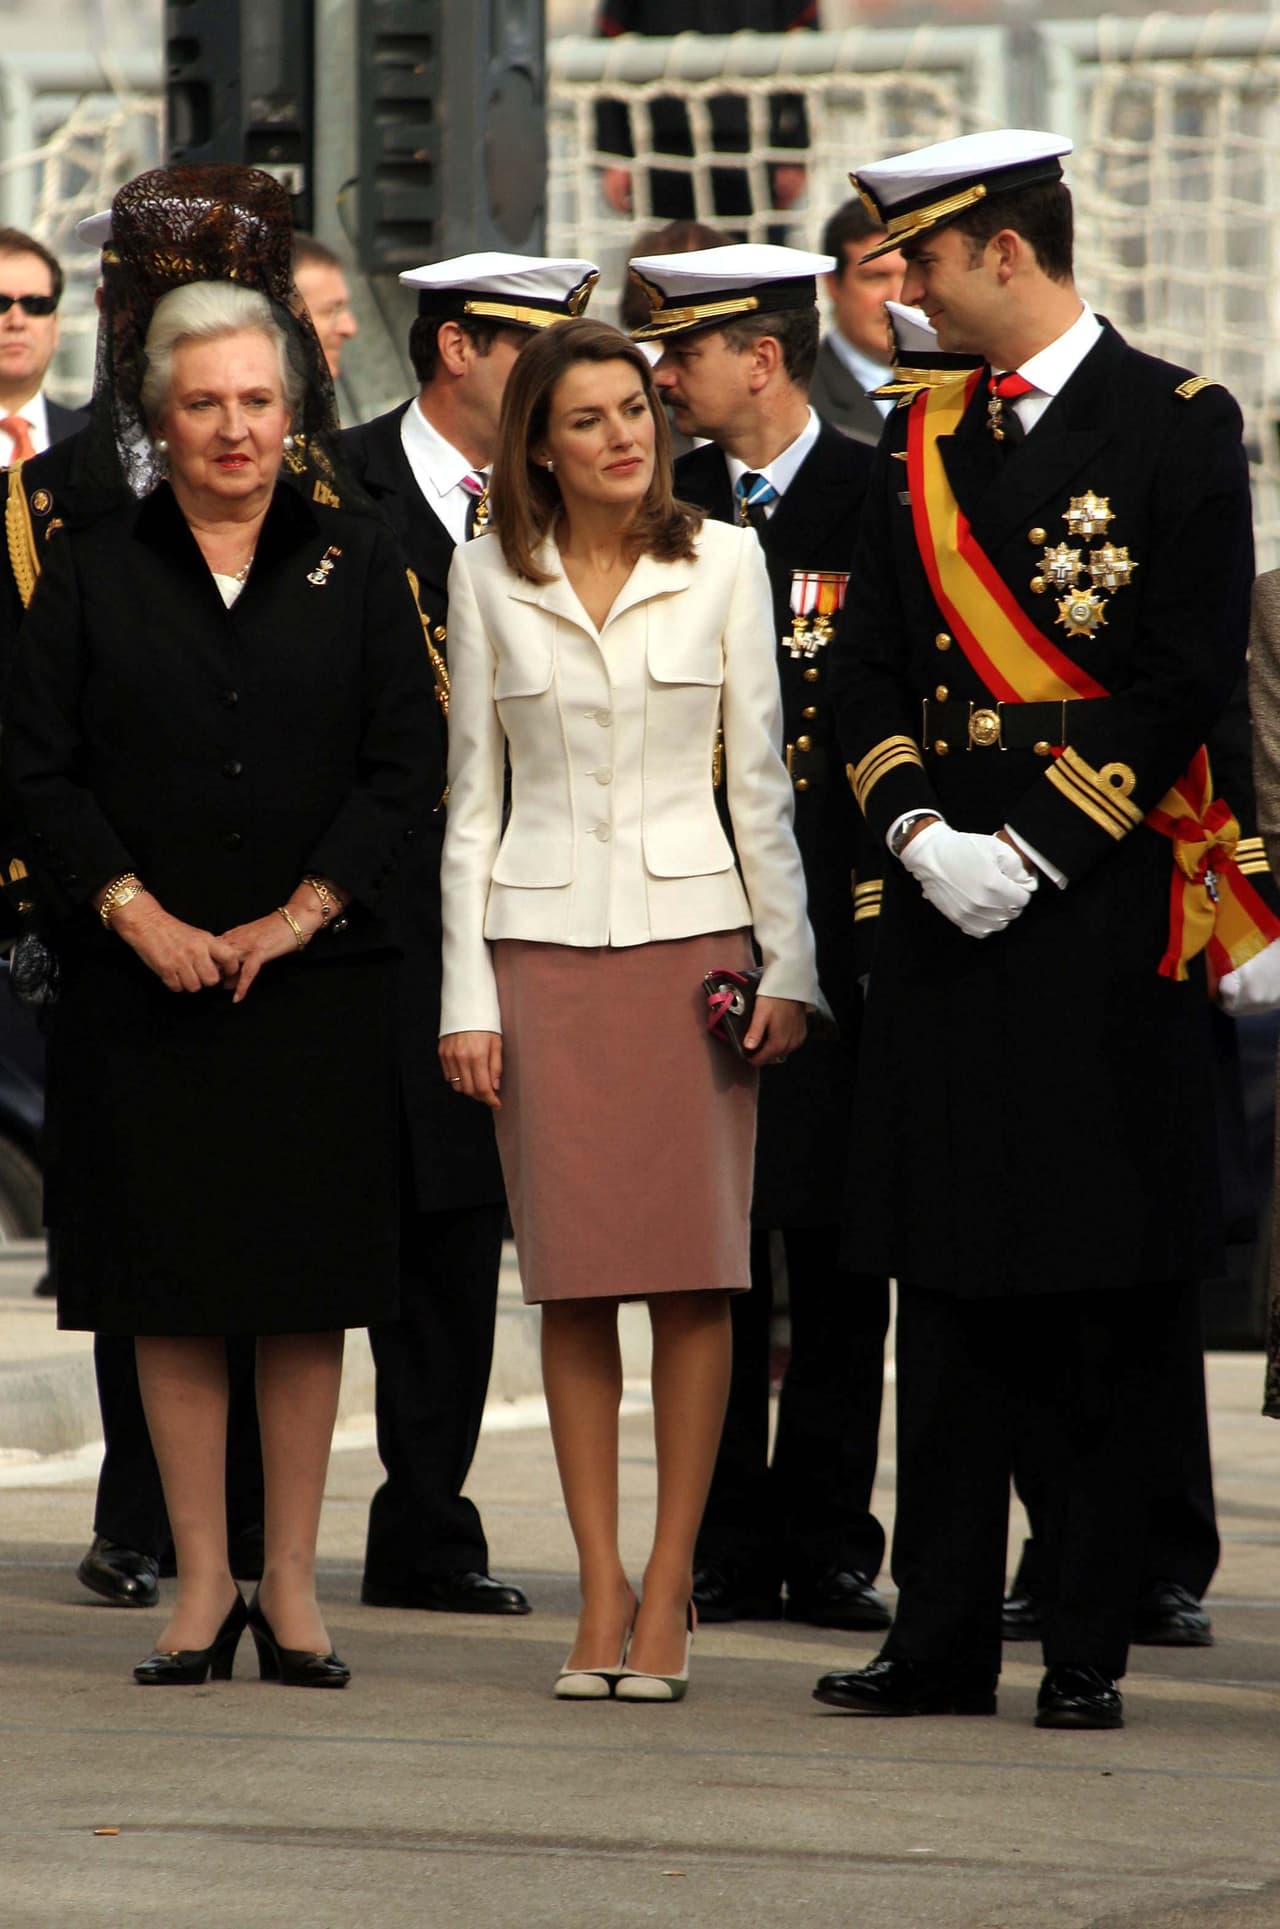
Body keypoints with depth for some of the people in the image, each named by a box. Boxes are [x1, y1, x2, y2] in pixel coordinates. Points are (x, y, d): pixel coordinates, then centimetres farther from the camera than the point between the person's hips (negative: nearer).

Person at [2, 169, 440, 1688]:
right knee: (169, 1289, 2)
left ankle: (290, 1581, 8)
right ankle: (201, 1582, 8)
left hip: (313, 980, 0)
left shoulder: (356, 564, 5)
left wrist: (301, 912, -9)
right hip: (142, 981, 0)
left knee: (305, 1289, 2)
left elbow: (405, 768, 2)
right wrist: (136, 911, -10)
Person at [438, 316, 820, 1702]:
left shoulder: (722, 562, 3)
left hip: (690, 928, -1)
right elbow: (471, 796, 7)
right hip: (543, 937, 1)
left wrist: (788, 965, -1)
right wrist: (467, 995, 1)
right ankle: (601, 1593, 5)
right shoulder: (489, 576, 5)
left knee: (693, 1272, -3)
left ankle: (667, 1588, 2)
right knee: (573, 1275, 0)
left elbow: (761, 775, 5)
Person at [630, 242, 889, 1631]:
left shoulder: (879, 503, -1)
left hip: (833, 918, -3)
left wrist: (884, 890, -6)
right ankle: (726, 1545, 8)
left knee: (834, 1247, 1)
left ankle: (829, 1545, 6)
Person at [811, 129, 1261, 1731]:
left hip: (1103, 913, -5)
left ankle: (1089, 1647, 2)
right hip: (950, 922, 5)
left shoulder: (1176, 426, -3)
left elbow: (1191, 671, -9)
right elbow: (866, 666, 13)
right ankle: (941, 1638, 9)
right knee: (949, 1283, 5)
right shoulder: (920, 442, 14)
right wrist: (916, 827, -5)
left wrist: (1036, 849, -13)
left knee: (1107, 1297, -2)